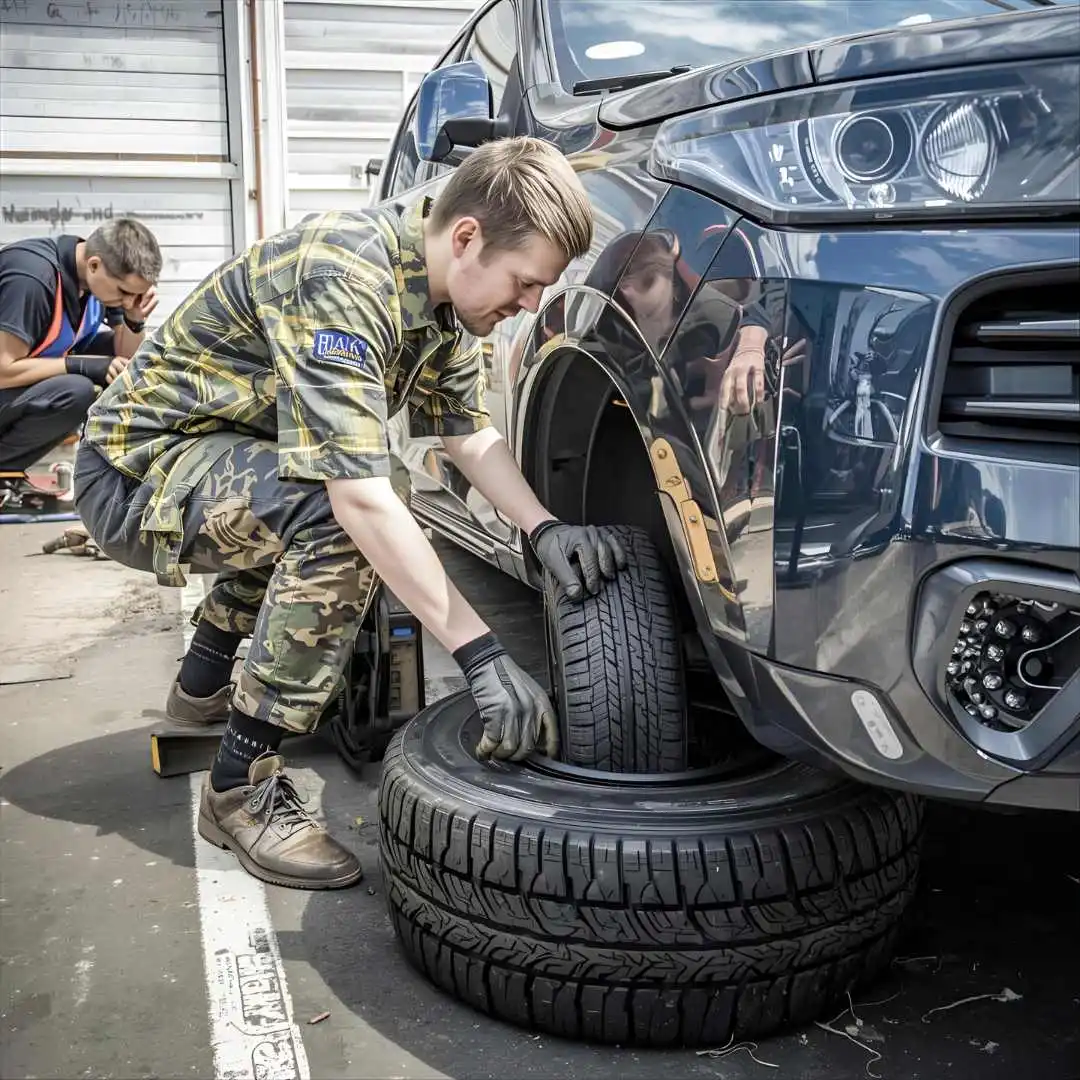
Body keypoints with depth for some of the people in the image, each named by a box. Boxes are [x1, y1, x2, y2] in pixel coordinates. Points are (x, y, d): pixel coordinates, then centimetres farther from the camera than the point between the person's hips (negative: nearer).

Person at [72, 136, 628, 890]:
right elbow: (361, 500, -37)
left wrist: (545, 529, -11)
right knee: (338, 515, -30)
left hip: (221, 460, 9)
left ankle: (205, 685, 29)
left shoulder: (441, 294, -1)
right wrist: (481, 654, -35)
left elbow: (472, 432, 7)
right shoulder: (342, 276, -30)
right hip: (133, 465, -9)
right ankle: (242, 788, -16)